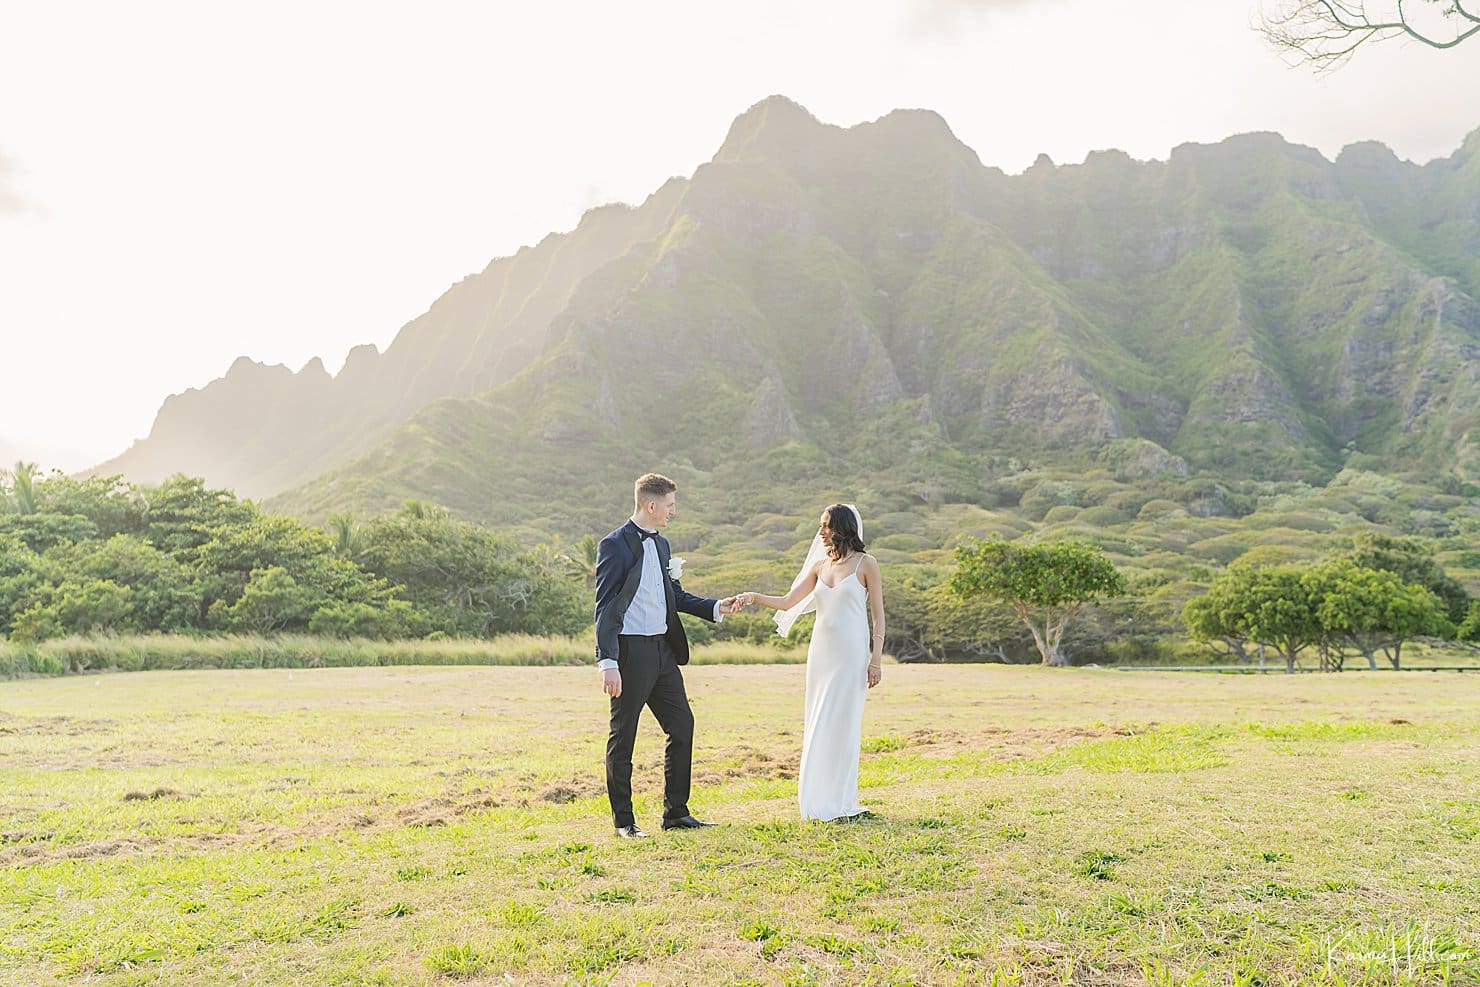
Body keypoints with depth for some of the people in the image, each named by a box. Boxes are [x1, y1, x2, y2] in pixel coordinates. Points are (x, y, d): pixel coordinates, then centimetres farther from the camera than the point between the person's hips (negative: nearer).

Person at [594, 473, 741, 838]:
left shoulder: (661, 543, 14)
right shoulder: (614, 545, -11)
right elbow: (605, 608, -15)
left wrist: (716, 607, 11)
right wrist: (607, 662, -21)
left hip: (664, 650, 8)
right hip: (630, 653, -8)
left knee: (682, 727, 11)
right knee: (623, 736, 3)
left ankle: (676, 812, 23)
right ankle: (623, 821, 16)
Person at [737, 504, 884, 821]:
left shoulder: (865, 564, -2)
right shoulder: (820, 566, 13)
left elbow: (878, 616, -3)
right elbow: (787, 602, 11)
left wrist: (876, 659, -9)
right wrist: (754, 597, -3)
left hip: (851, 653, -6)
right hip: (821, 652, 6)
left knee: (842, 723, -4)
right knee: (817, 724, 6)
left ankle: (841, 802, 6)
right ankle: (821, 801, 14)